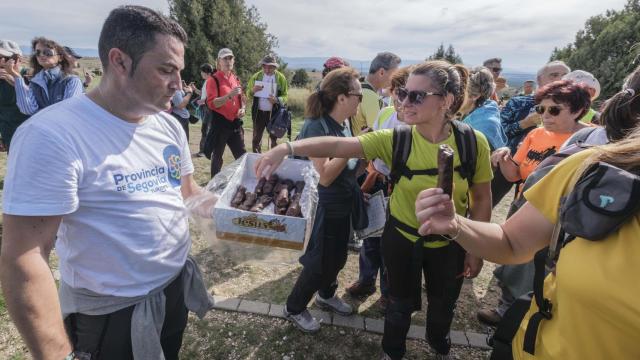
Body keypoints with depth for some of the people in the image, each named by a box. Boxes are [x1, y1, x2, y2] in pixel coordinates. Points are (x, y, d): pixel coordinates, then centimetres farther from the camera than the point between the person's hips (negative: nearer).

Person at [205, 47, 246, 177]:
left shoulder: (236, 79, 13)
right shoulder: (214, 79, -8)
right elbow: (211, 103, -16)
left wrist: (242, 108, 2)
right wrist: (229, 95, -28)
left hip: (235, 122, 6)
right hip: (220, 122, -6)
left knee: (242, 155, 9)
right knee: (217, 156, 6)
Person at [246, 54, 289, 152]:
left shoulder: (281, 78, -4)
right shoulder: (256, 76, 1)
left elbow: (285, 96, -2)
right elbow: (248, 93, 6)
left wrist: (276, 100, -24)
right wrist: (253, 90, -17)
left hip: (274, 113, -1)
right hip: (259, 112, 2)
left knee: (274, 138, 10)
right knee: (256, 138, 8)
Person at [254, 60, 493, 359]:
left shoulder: (473, 142, -19)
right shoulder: (395, 140, -22)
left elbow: (481, 198, -7)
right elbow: (338, 145, -34)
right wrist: (287, 147, -48)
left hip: (449, 244, 2)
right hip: (402, 239, -1)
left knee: (444, 303, 26)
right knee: (401, 303, 20)